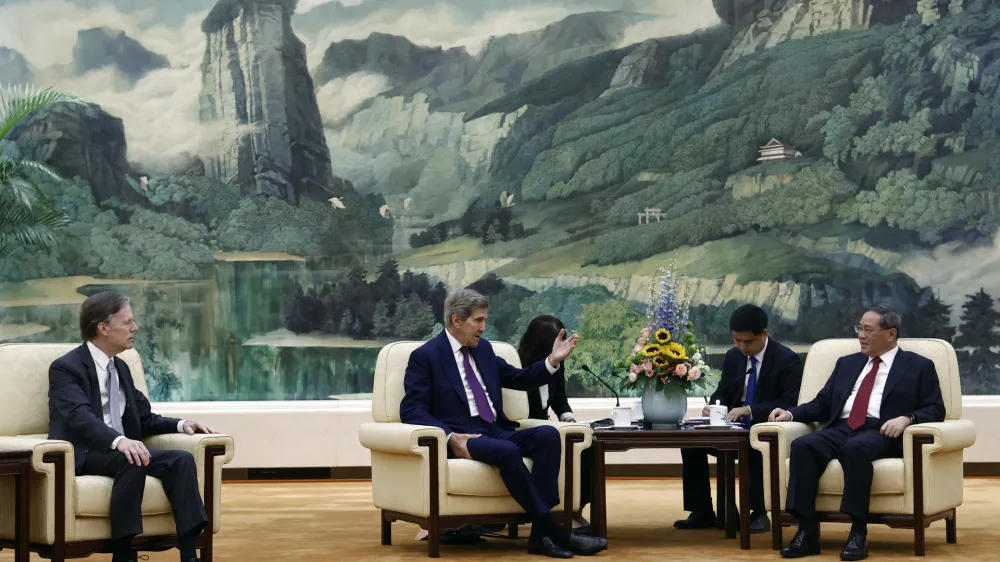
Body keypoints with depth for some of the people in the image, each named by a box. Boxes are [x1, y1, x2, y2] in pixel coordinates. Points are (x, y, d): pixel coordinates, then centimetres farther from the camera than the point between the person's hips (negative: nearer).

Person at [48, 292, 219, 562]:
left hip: (121, 451, 7)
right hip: (82, 456, -7)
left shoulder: (120, 368, 18)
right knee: (132, 462, -36)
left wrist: (181, 424, 2)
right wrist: (118, 440, -42)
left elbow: (144, 419, 22)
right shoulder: (65, 368, -7)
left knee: (181, 459, -19)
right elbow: (80, 416, -24)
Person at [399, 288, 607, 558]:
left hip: (497, 432, 7)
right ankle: (555, 532, -29)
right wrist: (450, 437, -23)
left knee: (548, 434, -22)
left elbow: (519, 379, 27)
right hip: (461, 438, -7)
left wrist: (552, 361, 9)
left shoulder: (483, 349, 20)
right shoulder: (425, 356, -1)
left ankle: (541, 533, -28)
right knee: (508, 452, -36)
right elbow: (411, 410, -9)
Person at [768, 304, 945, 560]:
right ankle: (807, 532, -30)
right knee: (803, 445, -29)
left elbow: (935, 410, 4)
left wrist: (906, 418, -16)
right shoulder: (847, 363, 27)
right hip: (840, 429, 5)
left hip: (881, 433, -4)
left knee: (855, 448, -40)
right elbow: (822, 404, 23)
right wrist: (790, 413, 5)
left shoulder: (919, 366, 13)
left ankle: (858, 533, -34)